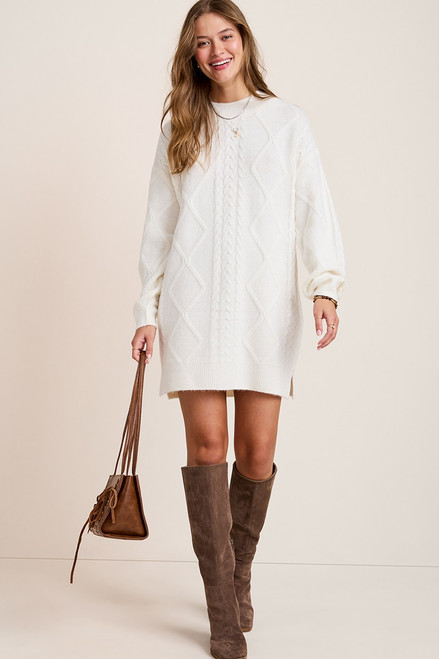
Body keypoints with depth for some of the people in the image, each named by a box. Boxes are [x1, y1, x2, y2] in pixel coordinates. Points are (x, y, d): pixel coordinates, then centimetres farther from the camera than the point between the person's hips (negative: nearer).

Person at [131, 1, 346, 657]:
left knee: (257, 451, -2)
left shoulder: (288, 121, 13)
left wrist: (326, 286, -10)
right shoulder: (180, 125, 15)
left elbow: (315, 209, 5)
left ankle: (239, 576, 23)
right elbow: (159, 223, 14)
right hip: (193, 301, 0)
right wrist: (147, 310, 8)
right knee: (206, 441, -6)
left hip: (266, 304, 0)